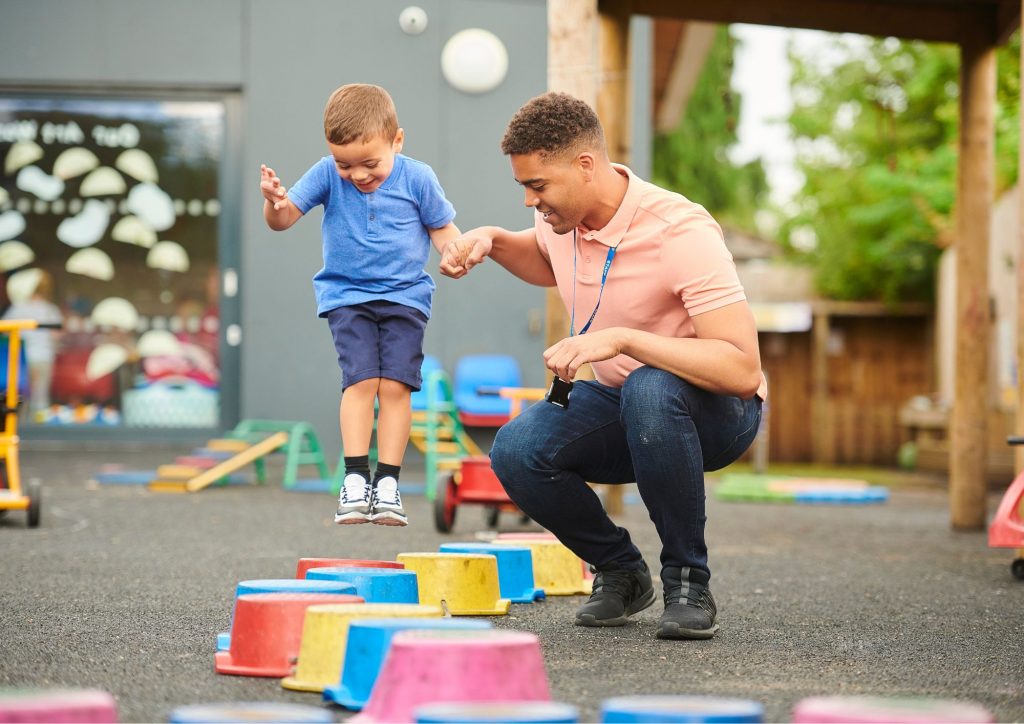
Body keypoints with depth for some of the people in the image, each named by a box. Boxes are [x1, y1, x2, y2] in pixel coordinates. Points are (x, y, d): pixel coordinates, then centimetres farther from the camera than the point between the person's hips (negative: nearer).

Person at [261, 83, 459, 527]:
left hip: (405, 295, 0)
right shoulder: (327, 175, -5)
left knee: (395, 384, -10)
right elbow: (284, 219, -6)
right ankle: (355, 478, -14)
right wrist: (274, 204, -29)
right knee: (360, 379, -15)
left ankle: (387, 481, -5)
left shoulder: (417, 178, -6)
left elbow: (441, 226, 6)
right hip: (346, 295, 0)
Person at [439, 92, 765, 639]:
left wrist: (620, 339, -41)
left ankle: (687, 583, -21)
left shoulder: (681, 233, -28)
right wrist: (491, 240, 1)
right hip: (623, 409, 6)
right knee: (517, 451, -24)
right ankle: (619, 572, 2)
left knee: (649, 391, -41)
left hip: (716, 413, -6)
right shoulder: (560, 217, -5)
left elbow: (743, 369, -36)